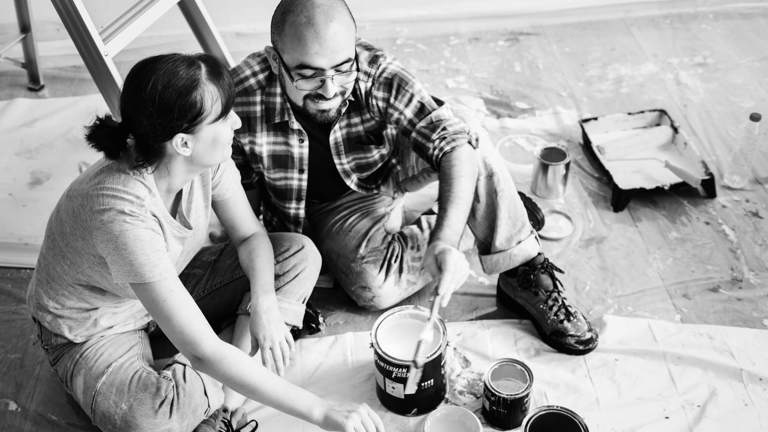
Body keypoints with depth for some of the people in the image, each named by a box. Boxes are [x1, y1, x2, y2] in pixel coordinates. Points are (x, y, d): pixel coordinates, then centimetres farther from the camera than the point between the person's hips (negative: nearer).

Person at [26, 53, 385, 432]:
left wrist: (264, 301, -24)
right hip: (92, 335, -7)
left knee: (300, 254, -5)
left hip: (171, 288, 7)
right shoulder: (123, 212, -40)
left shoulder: (207, 159, -20)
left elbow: (251, 236, -3)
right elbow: (203, 353, -41)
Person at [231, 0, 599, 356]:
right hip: (335, 212, 0)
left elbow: (455, 144, -36)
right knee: (376, 288, -31)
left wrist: (444, 242, -50)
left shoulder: (378, 75, -27)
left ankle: (523, 273, -12)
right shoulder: (242, 95, -26)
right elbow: (240, 196, -11)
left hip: (394, 177, 1)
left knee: (475, 150, -26)